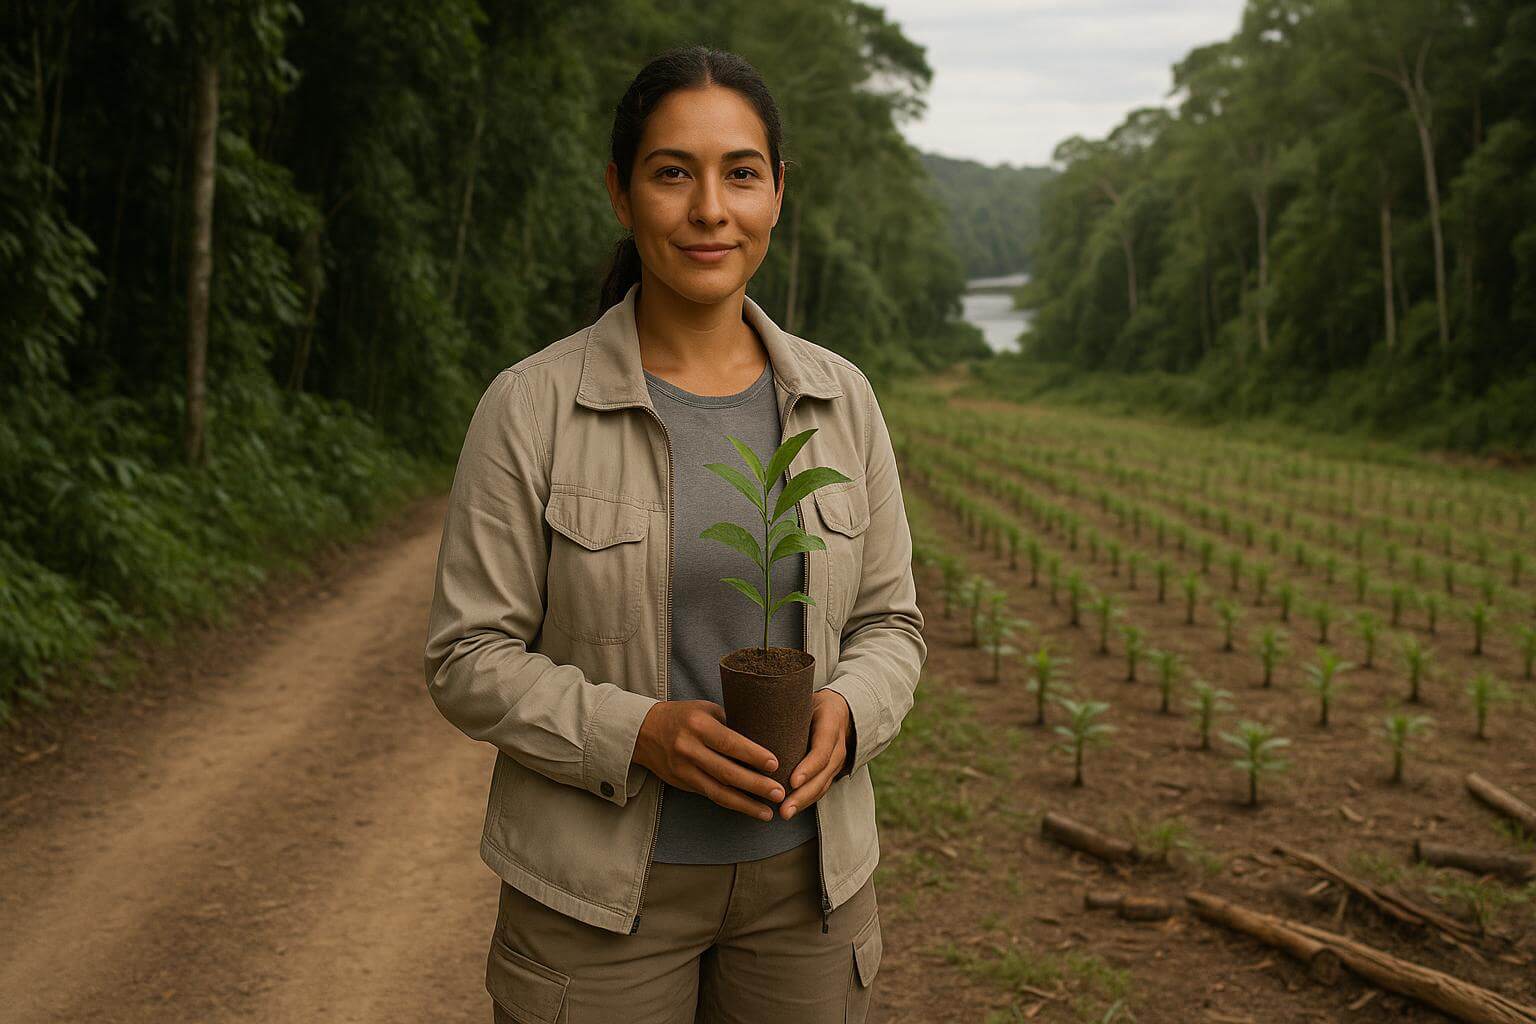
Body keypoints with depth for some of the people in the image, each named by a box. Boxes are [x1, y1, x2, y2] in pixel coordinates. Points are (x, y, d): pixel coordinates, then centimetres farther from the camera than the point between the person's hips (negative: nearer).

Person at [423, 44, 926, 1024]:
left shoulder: (841, 399, 0)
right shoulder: (532, 407, -9)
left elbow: (888, 624, 6)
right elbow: (471, 659, -7)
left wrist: (845, 713, -15)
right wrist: (636, 734, -22)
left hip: (805, 872, 3)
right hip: (602, 884, -2)